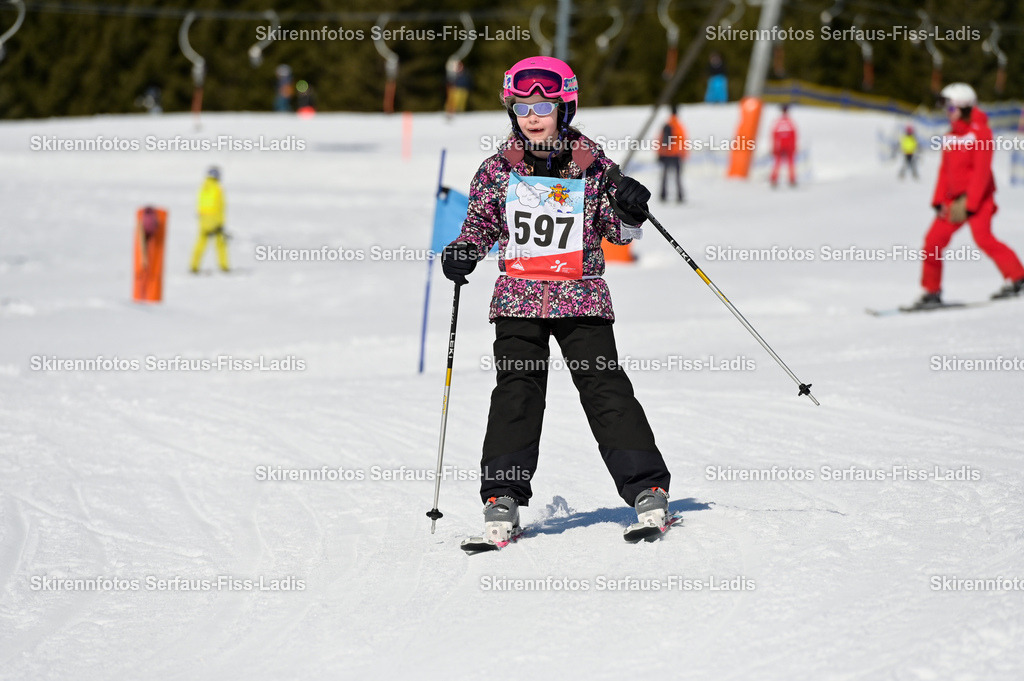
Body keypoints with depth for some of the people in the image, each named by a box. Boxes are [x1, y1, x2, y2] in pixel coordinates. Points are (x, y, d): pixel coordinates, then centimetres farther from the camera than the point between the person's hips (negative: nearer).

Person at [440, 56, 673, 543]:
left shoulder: (593, 165, 2)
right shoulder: (499, 168, 4)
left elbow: (615, 232, 9)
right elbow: (481, 223, 14)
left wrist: (630, 212, -12)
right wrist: (463, 252, -5)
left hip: (581, 298, -1)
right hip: (519, 299, 1)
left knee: (605, 387, -5)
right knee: (517, 392, -4)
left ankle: (646, 488, -1)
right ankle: (502, 498, -1)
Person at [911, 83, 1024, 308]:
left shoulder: (980, 133, -10)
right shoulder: (950, 137, 11)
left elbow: (982, 173, -15)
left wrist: (968, 204, -20)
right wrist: (939, 201, 4)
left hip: (978, 197, -7)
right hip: (954, 198, 7)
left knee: (983, 237, -22)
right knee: (933, 240, -1)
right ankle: (932, 292, 8)